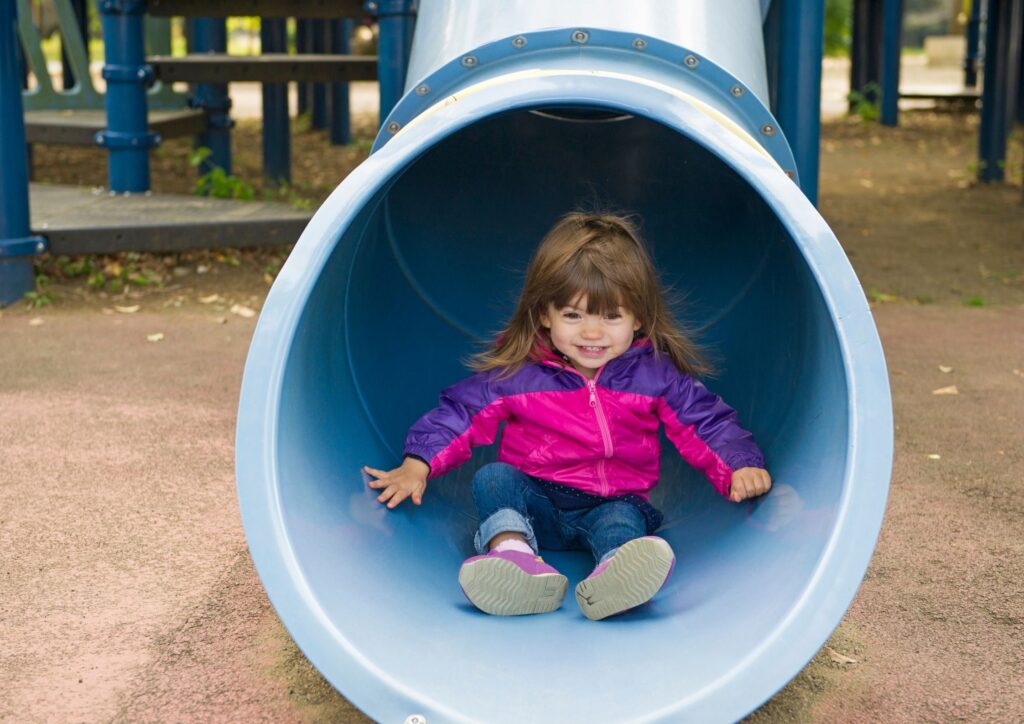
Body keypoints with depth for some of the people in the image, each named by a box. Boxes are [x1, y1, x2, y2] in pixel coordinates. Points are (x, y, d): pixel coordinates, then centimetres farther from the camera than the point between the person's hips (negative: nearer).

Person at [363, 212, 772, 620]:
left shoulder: (656, 374, -1)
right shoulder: (516, 371, -2)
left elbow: (707, 424, 2)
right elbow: (459, 414, 2)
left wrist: (741, 467, -16)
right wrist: (417, 464, -12)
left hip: (616, 503, -1)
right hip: (534, 499, 1)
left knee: (623, 522, -34)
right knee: (493, 478, -26)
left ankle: (616, 576, -69)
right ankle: (513, 551, -54)